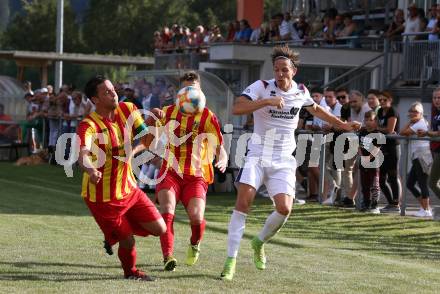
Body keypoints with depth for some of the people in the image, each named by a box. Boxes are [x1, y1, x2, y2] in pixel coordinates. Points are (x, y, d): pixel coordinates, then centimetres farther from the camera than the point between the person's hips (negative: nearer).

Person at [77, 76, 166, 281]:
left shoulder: (128, 110, -1)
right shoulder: (89, 125, -22)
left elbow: (147, 141, 3)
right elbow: (83, 153, -40)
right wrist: (91, 170, -62)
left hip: (129, 189, 7)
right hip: (102, 197, -6)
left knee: (159, 229, 5)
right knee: (128, 242, -1)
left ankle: (114, 235, 31)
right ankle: (130, 272, 34)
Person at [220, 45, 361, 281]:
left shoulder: (301, 91, 5)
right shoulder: (262, 87, -10)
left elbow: (316, 110, 27)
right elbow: (237, 108, -24)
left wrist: (343, 125, 28)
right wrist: (267, 101, -30)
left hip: (283, 161, 3)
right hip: (257, 155, -3)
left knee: (284, 208, -13)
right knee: (243, 201, -18)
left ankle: (259, 243, 17)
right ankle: (231, 259, -13)